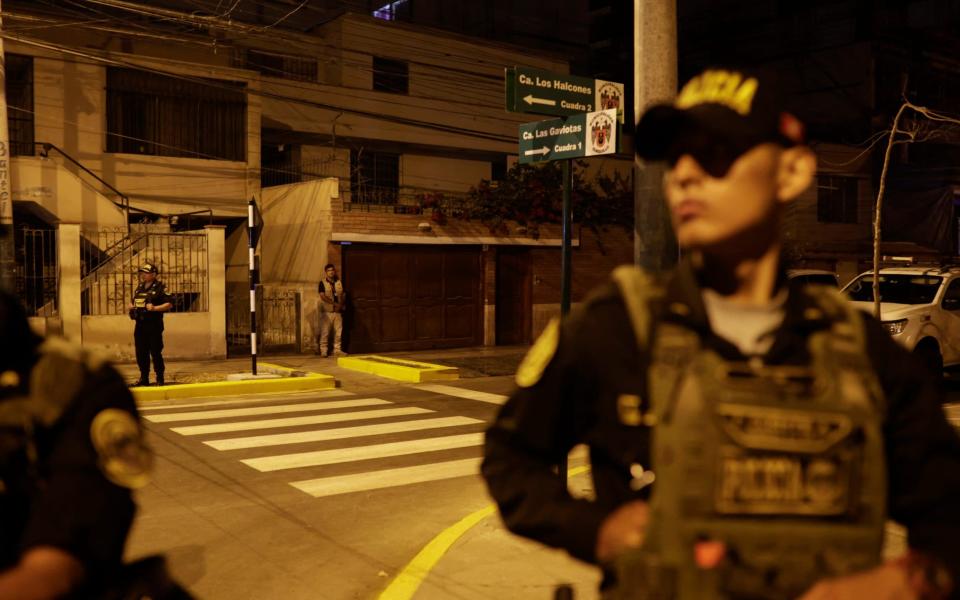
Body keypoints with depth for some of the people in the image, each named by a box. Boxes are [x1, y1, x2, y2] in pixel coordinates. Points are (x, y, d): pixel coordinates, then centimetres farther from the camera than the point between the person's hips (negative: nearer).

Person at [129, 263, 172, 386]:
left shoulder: (160, 288, -6)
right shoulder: (139, 288, 16)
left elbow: (169, 304, -13)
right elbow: (135, 302, 30)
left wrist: (155, 308, -24)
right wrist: (131, 307, 7)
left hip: (154, 325, -7)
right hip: (140, 325, 7)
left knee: (155, 352, -4)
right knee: (141, 352, 10)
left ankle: (160, 378, 5)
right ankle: (144, 378, 20)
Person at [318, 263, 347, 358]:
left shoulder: (339, 282, 12)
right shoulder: (323, 283, -1)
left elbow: (343, 295, 10)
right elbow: (323, 296, -12)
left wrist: (341, 304, -9)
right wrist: (334, 303, -18)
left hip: (338, 311, 4)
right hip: (327, 311, -4)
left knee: (338, 332, 5)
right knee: (325, 332, -4)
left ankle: (337, 350, 13)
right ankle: (323, 351, 0)